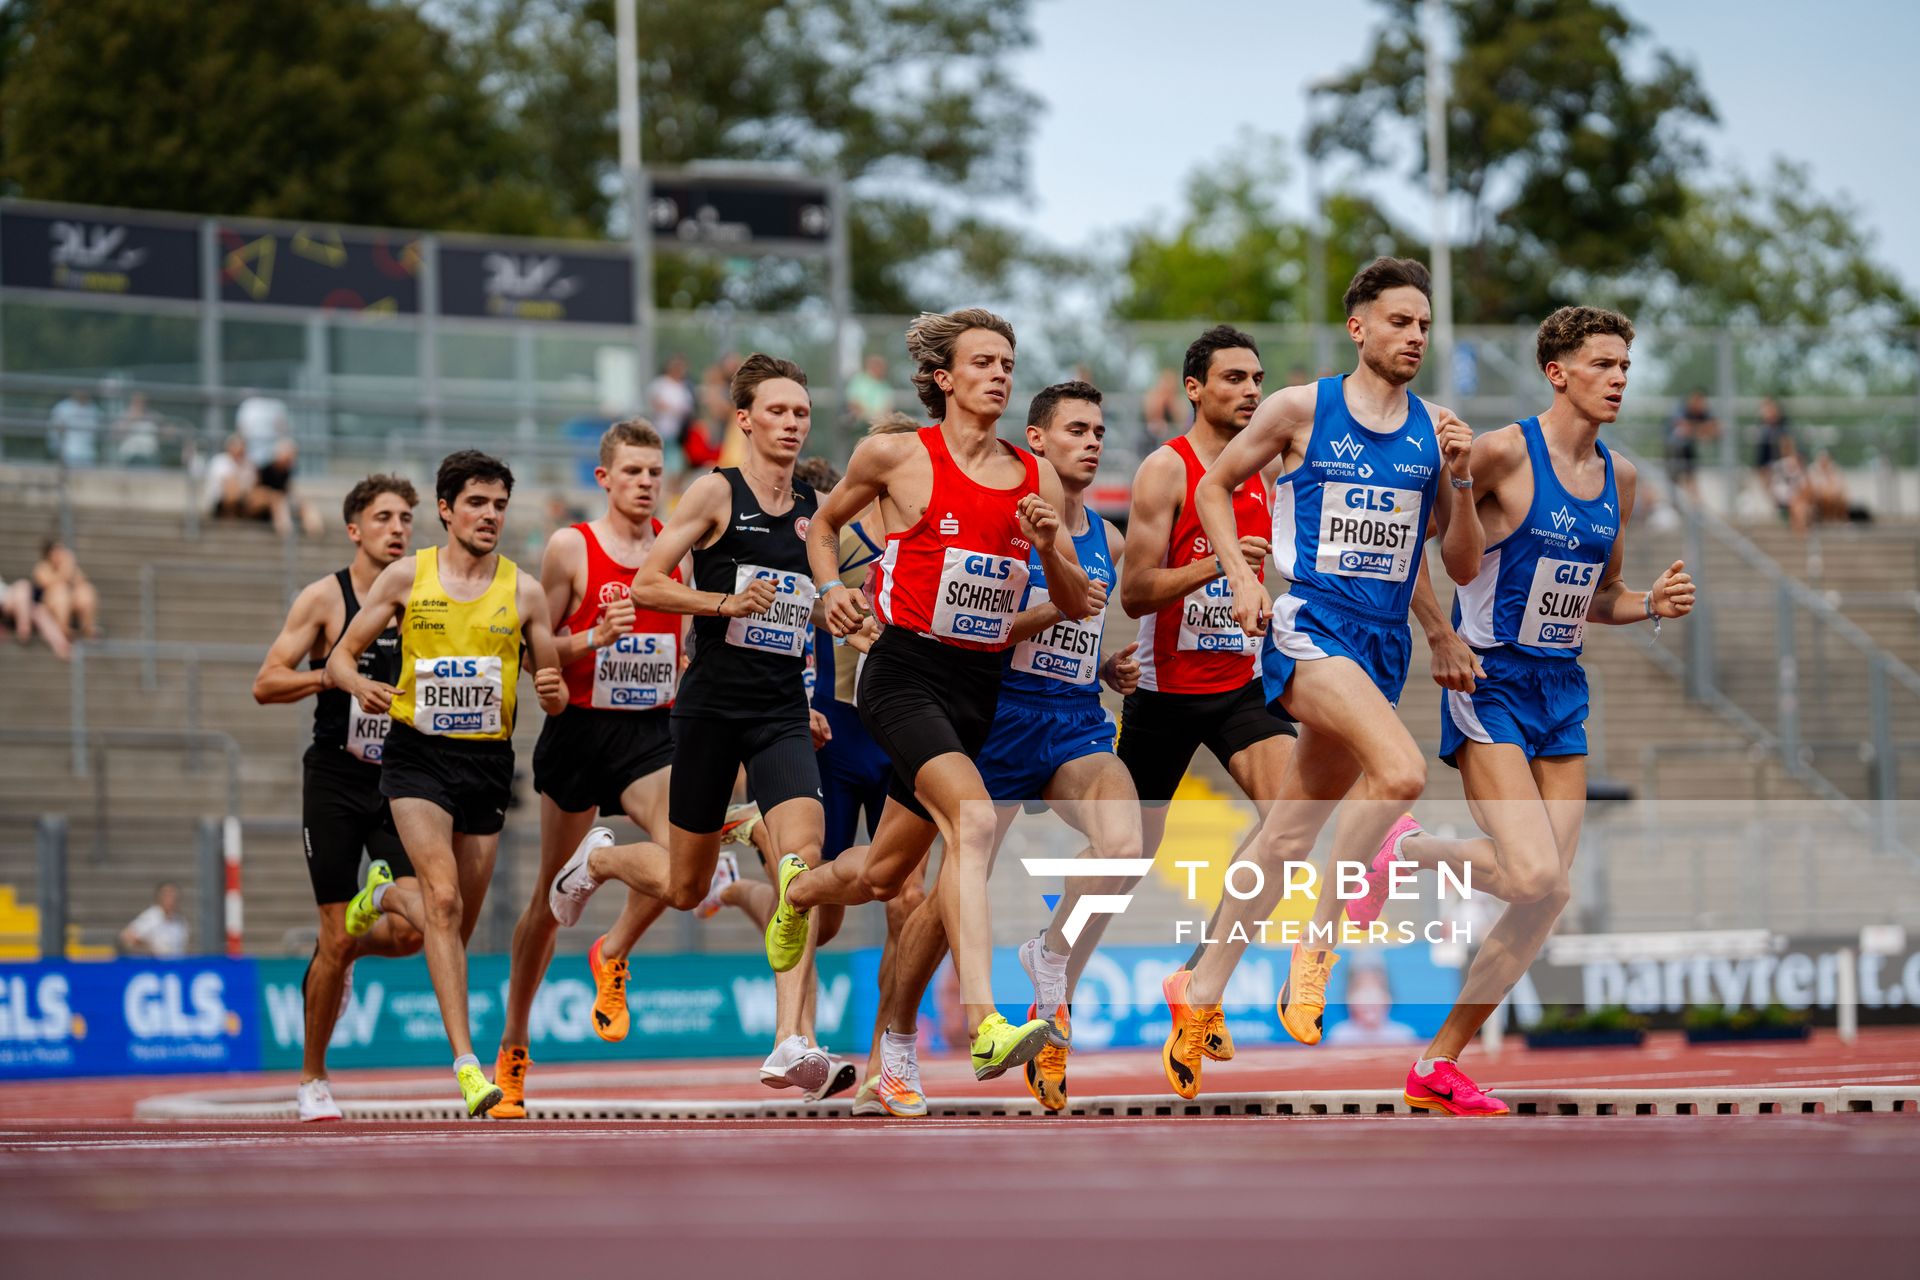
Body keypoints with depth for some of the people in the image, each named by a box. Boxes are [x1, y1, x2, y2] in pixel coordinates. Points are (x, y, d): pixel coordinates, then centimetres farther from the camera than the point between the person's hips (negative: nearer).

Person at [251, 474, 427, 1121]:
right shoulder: (325, 597, -4)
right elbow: (265, 684, -6)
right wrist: (334, 675, -20)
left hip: (402, 780, 3)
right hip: (335, 780, -3)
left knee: (410, 929, -12)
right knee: (337, 937, -3)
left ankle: (339, 956, 24)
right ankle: (312, 1077, 15)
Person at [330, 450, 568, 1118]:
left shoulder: (524, 591, 4)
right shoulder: (407, 577, 0)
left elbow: (553, 694, 9)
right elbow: (341, 656, 5)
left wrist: (553, 693, -15)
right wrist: (359, 683, -18)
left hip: (488, 762, 3)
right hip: (418, 754, -3)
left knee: (457, 925, 10)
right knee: (443, 901, -20)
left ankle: (386, 894, 45)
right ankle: (466, 1062, -20)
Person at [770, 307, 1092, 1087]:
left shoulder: (1038, 478, 7)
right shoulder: (896, 456, -2)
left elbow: (1077, 608, 10)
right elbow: (824, 525, 16)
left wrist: (1048, 547, -8)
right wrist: (832, 589, -2)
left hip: (981, 686, 5)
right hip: (906, 673, -5)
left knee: (883, 877, 15)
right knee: (973, 819, -30)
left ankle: (799, 889, 51)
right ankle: (986, 1024, -39)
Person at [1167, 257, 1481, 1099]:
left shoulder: (1433, 432, 10)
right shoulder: (1302, 409, 0)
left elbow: (1462, 566, 12)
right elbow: (1213, 485, 12)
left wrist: (1458, 479, -3)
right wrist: (1241, 578, -1)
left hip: (1383, 643, 5)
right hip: (1310, 625, -5)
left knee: (1291, 832, 11)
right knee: (1402, 772, -29)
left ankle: (1202, 987, 24)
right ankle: (1320, 940, -14)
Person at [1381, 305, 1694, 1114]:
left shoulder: (1618, 479, 10)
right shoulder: (1503, 453, -12)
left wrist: (1651, 606, 2)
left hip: (1562, 692, 7)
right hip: (1489, 684, -7)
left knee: (1543, 904, 2)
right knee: (1535, 880, -21)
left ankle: (1440, 1066, 12)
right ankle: (1406, 850, 8)